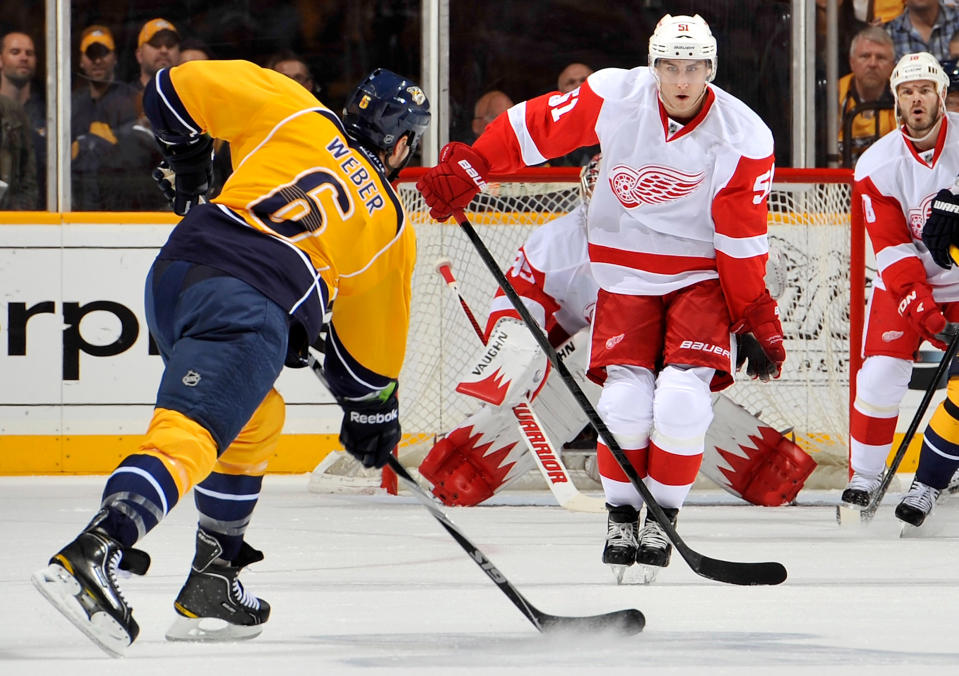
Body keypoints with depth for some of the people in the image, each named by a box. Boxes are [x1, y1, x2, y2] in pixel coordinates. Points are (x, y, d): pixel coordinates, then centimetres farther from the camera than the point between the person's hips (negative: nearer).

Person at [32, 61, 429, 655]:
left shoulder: (296, 115, 21)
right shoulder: (393, 229, 20)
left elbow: (177, 90, 20)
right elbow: (372, 340, 29)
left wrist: (187, 161, 35)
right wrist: (375, 411, 44)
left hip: (175, 272, 5)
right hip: (253, 307, -5)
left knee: (256, 420, 25)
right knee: (189, 433, -18)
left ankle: (211, 589, 27)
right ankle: (90, 554, -42)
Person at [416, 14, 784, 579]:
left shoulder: (744, 138, -15)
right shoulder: (614, 98, -14)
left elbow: (743, 241, -10)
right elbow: (535, 126, -3)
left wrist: (758, 319, -7)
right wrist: (466, 171, -3)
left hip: (702, 273, -1)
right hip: (626, 270, 1)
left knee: (683, 394, -18)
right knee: (626, 395, -12)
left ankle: (663, 515, 2)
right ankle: (622, 513, 9)